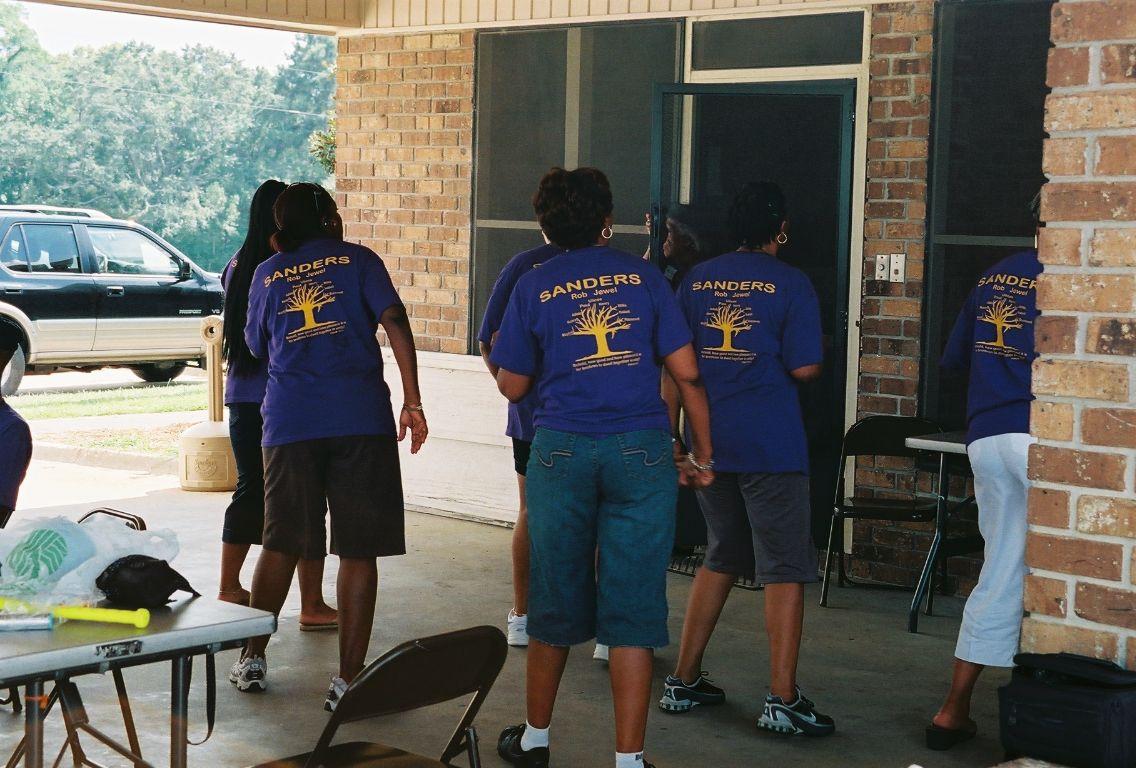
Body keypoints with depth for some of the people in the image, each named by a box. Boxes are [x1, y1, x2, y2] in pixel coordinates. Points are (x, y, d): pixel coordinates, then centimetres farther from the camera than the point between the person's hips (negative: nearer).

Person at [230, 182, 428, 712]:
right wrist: (412, 402, -6)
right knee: (358, 551, 1)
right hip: (360, 417, -2)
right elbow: (394, 321, -6)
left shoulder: (266, 275, 15)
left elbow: (257, 346, 27)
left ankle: (252, 659, 24)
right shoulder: (357, 260, 7)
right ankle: (348, 678, 1)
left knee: (281, 544, 16)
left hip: (290, 421, 3)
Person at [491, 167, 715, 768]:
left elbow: (513, 386, 8)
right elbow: (686, 372, 1)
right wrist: (703, 455, 9)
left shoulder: (534, 287, 4)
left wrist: (494, 356, 30)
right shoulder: (642, 275, 5)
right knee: (633, 606, 2)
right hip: (642, 451, 0)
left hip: (562, 451, 1)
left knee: (555, 601, 13)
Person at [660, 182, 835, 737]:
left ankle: (683, 681, 21)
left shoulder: (697, 280, 8)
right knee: (785, 568, 2)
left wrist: (670, 434, 15)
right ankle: (782, 701, 1)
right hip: (771, 445, -5)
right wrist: (812, 364, 12)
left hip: (708, 442, 6)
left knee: (721, 560, 19)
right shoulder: (791, 284, -6)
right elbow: (805, 368, -11)